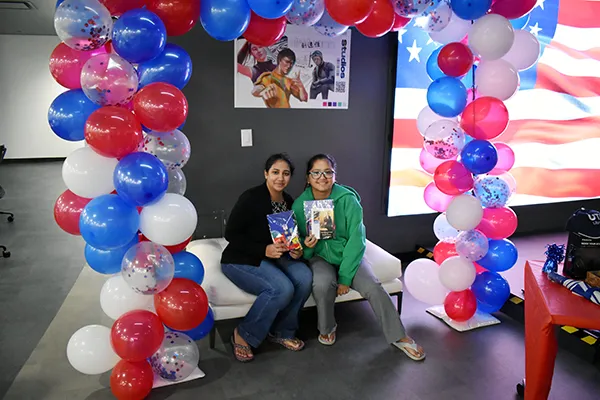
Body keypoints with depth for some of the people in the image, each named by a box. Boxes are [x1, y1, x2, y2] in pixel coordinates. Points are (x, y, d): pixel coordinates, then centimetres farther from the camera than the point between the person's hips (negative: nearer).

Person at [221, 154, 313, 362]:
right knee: (283, 289, -29)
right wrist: (264, 250, -25)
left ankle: (281, 331, 0)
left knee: (305, 277, -20)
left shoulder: (289, 202, 5)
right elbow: (231, 234, -17)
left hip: (273, 257, 7)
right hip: (241, 259, -7)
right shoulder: (251, 197, -17)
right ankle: (243, 335, -7)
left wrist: (296, 250, -9)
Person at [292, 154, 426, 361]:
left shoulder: (347, 199, -15)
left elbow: (356, 240, -16)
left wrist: (345, 277, -20)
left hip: (348, 255, 0)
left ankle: (399, 336, 1)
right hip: (319, 257, 0)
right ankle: (326, 328, 0)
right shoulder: (300, 205, -10)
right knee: (322, 284, -31)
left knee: (372, 287, -22)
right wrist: (306, 245, -24)